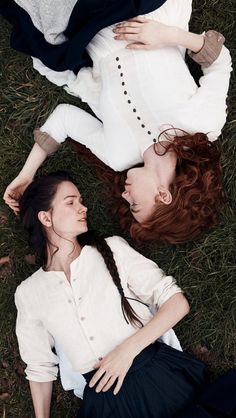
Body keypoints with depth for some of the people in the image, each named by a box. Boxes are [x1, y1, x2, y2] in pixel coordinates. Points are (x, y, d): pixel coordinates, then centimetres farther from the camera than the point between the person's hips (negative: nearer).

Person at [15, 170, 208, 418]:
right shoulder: (28, 293, 10)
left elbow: (177, 303, 0)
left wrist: (128, 349, -10)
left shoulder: (112, 249, 6)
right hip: (102, 396, 3)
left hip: (159, 376, -3)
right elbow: (39, 367, 15)